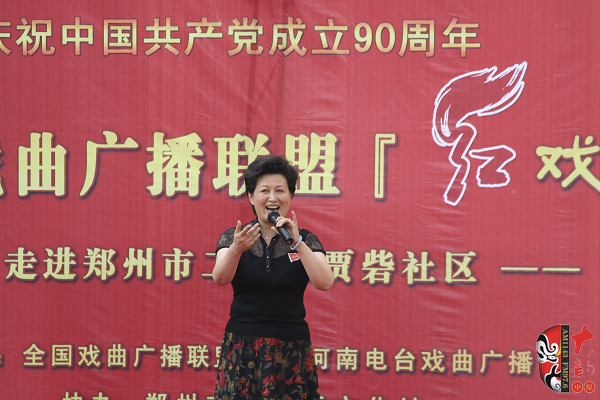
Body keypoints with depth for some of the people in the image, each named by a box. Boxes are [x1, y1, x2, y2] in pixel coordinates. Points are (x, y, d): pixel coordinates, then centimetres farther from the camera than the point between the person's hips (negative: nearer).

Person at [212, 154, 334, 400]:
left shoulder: (306, 240, 4)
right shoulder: (233, 237, 3)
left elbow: (325, 283, -12)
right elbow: (220, 279, -15)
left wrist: (296, 243, -21)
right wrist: (236, 248, -34)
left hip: (291, 349, 0)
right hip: (242, 347, 0)